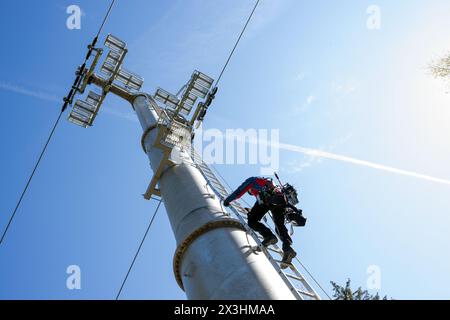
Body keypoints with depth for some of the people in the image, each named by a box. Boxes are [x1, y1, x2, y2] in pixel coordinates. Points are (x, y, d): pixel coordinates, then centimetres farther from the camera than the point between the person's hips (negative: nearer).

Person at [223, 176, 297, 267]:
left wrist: (227, 200, 36)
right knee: (280, 226, 5)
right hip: (281, 199, 6)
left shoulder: (251, 180, 28)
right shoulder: (269, 182, 45)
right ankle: (287, 248, -19)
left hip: (267, 199, -6)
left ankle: (269, 236, -23)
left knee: (252, 221, 0)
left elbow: (238, 192, 23)